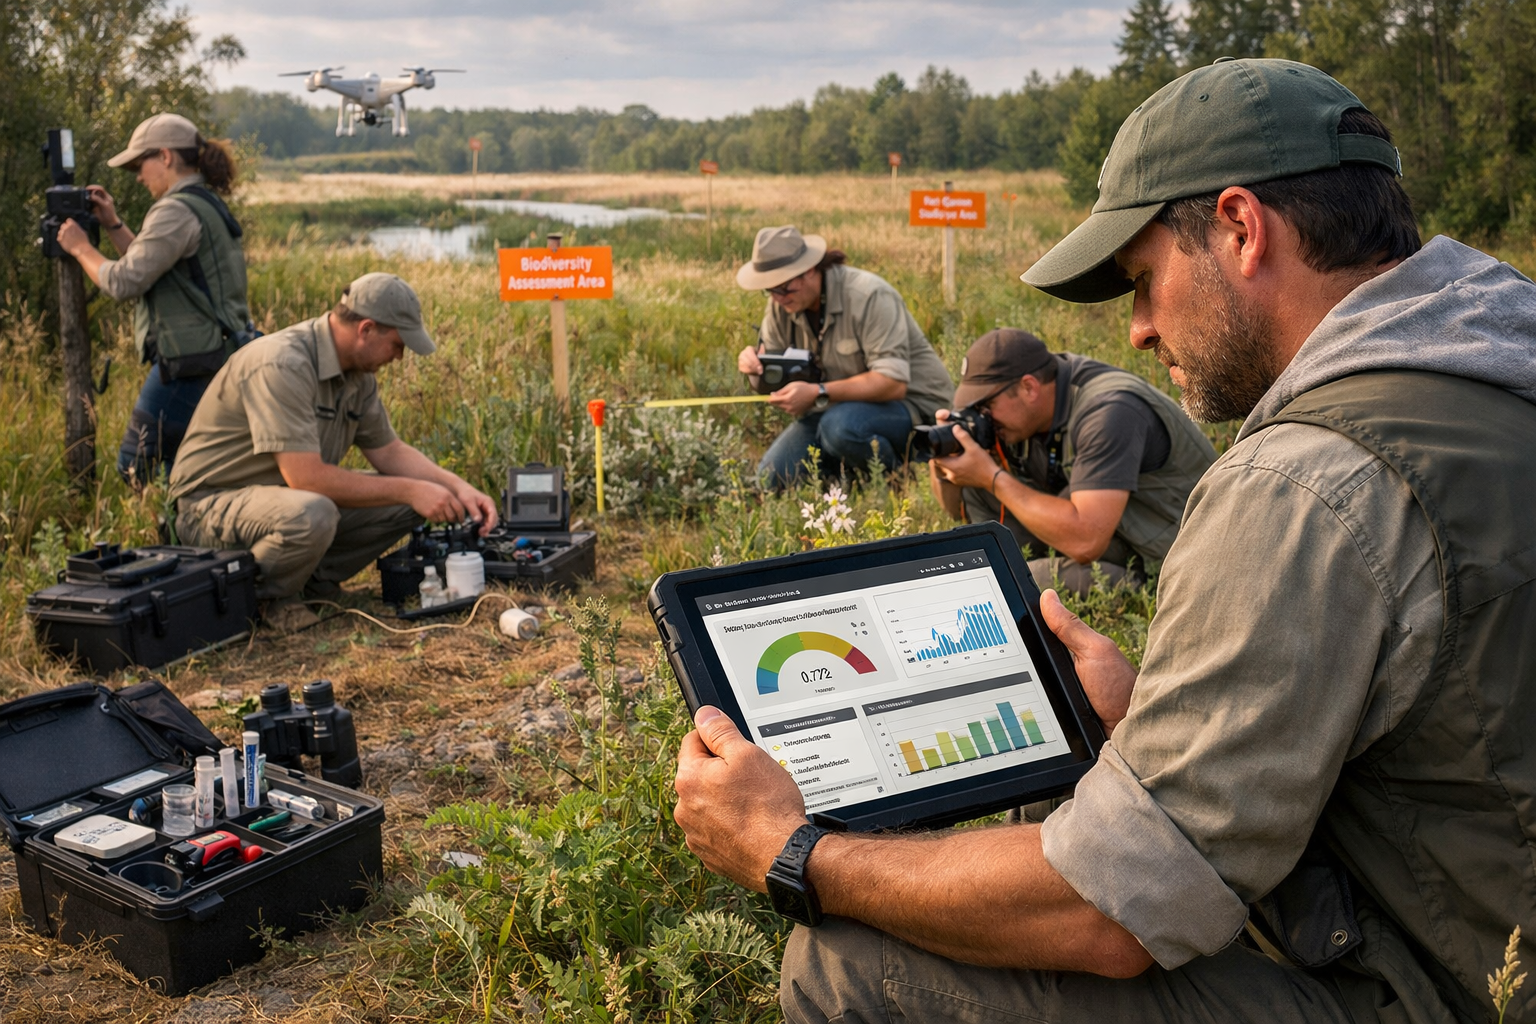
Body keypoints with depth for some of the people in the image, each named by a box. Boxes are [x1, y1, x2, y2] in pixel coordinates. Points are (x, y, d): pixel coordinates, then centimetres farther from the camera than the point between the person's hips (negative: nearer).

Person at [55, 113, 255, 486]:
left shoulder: (177, 211, -16)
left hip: (191, 365, -10)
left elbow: (124, 282, -15)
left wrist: (81, 248, 0)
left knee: (135, 466, 1)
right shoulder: (207, 204, 16)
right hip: (219, 355, 10)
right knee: (178, 465, 18)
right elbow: (151, 265, 26)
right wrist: (113, 225, 20)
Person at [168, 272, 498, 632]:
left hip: (291, 494, 9)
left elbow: (389, 451, 10)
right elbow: (306, 477, -32)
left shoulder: (357, 371, 1)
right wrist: (409, 490, -26)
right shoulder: (283, 366, -27)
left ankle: (314, 581, 4)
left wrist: (458, 487, -6)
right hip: (212, 503, -8)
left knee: (406, 504, -5)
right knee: (311, 516, -39)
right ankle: (261, 598, -10)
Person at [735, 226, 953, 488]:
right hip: (838, 407, 7)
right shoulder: (781, 304, -3)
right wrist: (754, 363, -23)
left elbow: (893, 383, -31)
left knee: (840, 426, -38)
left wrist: (817, 394, -37)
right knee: (772, 478, -7)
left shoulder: (868, 296, -24)